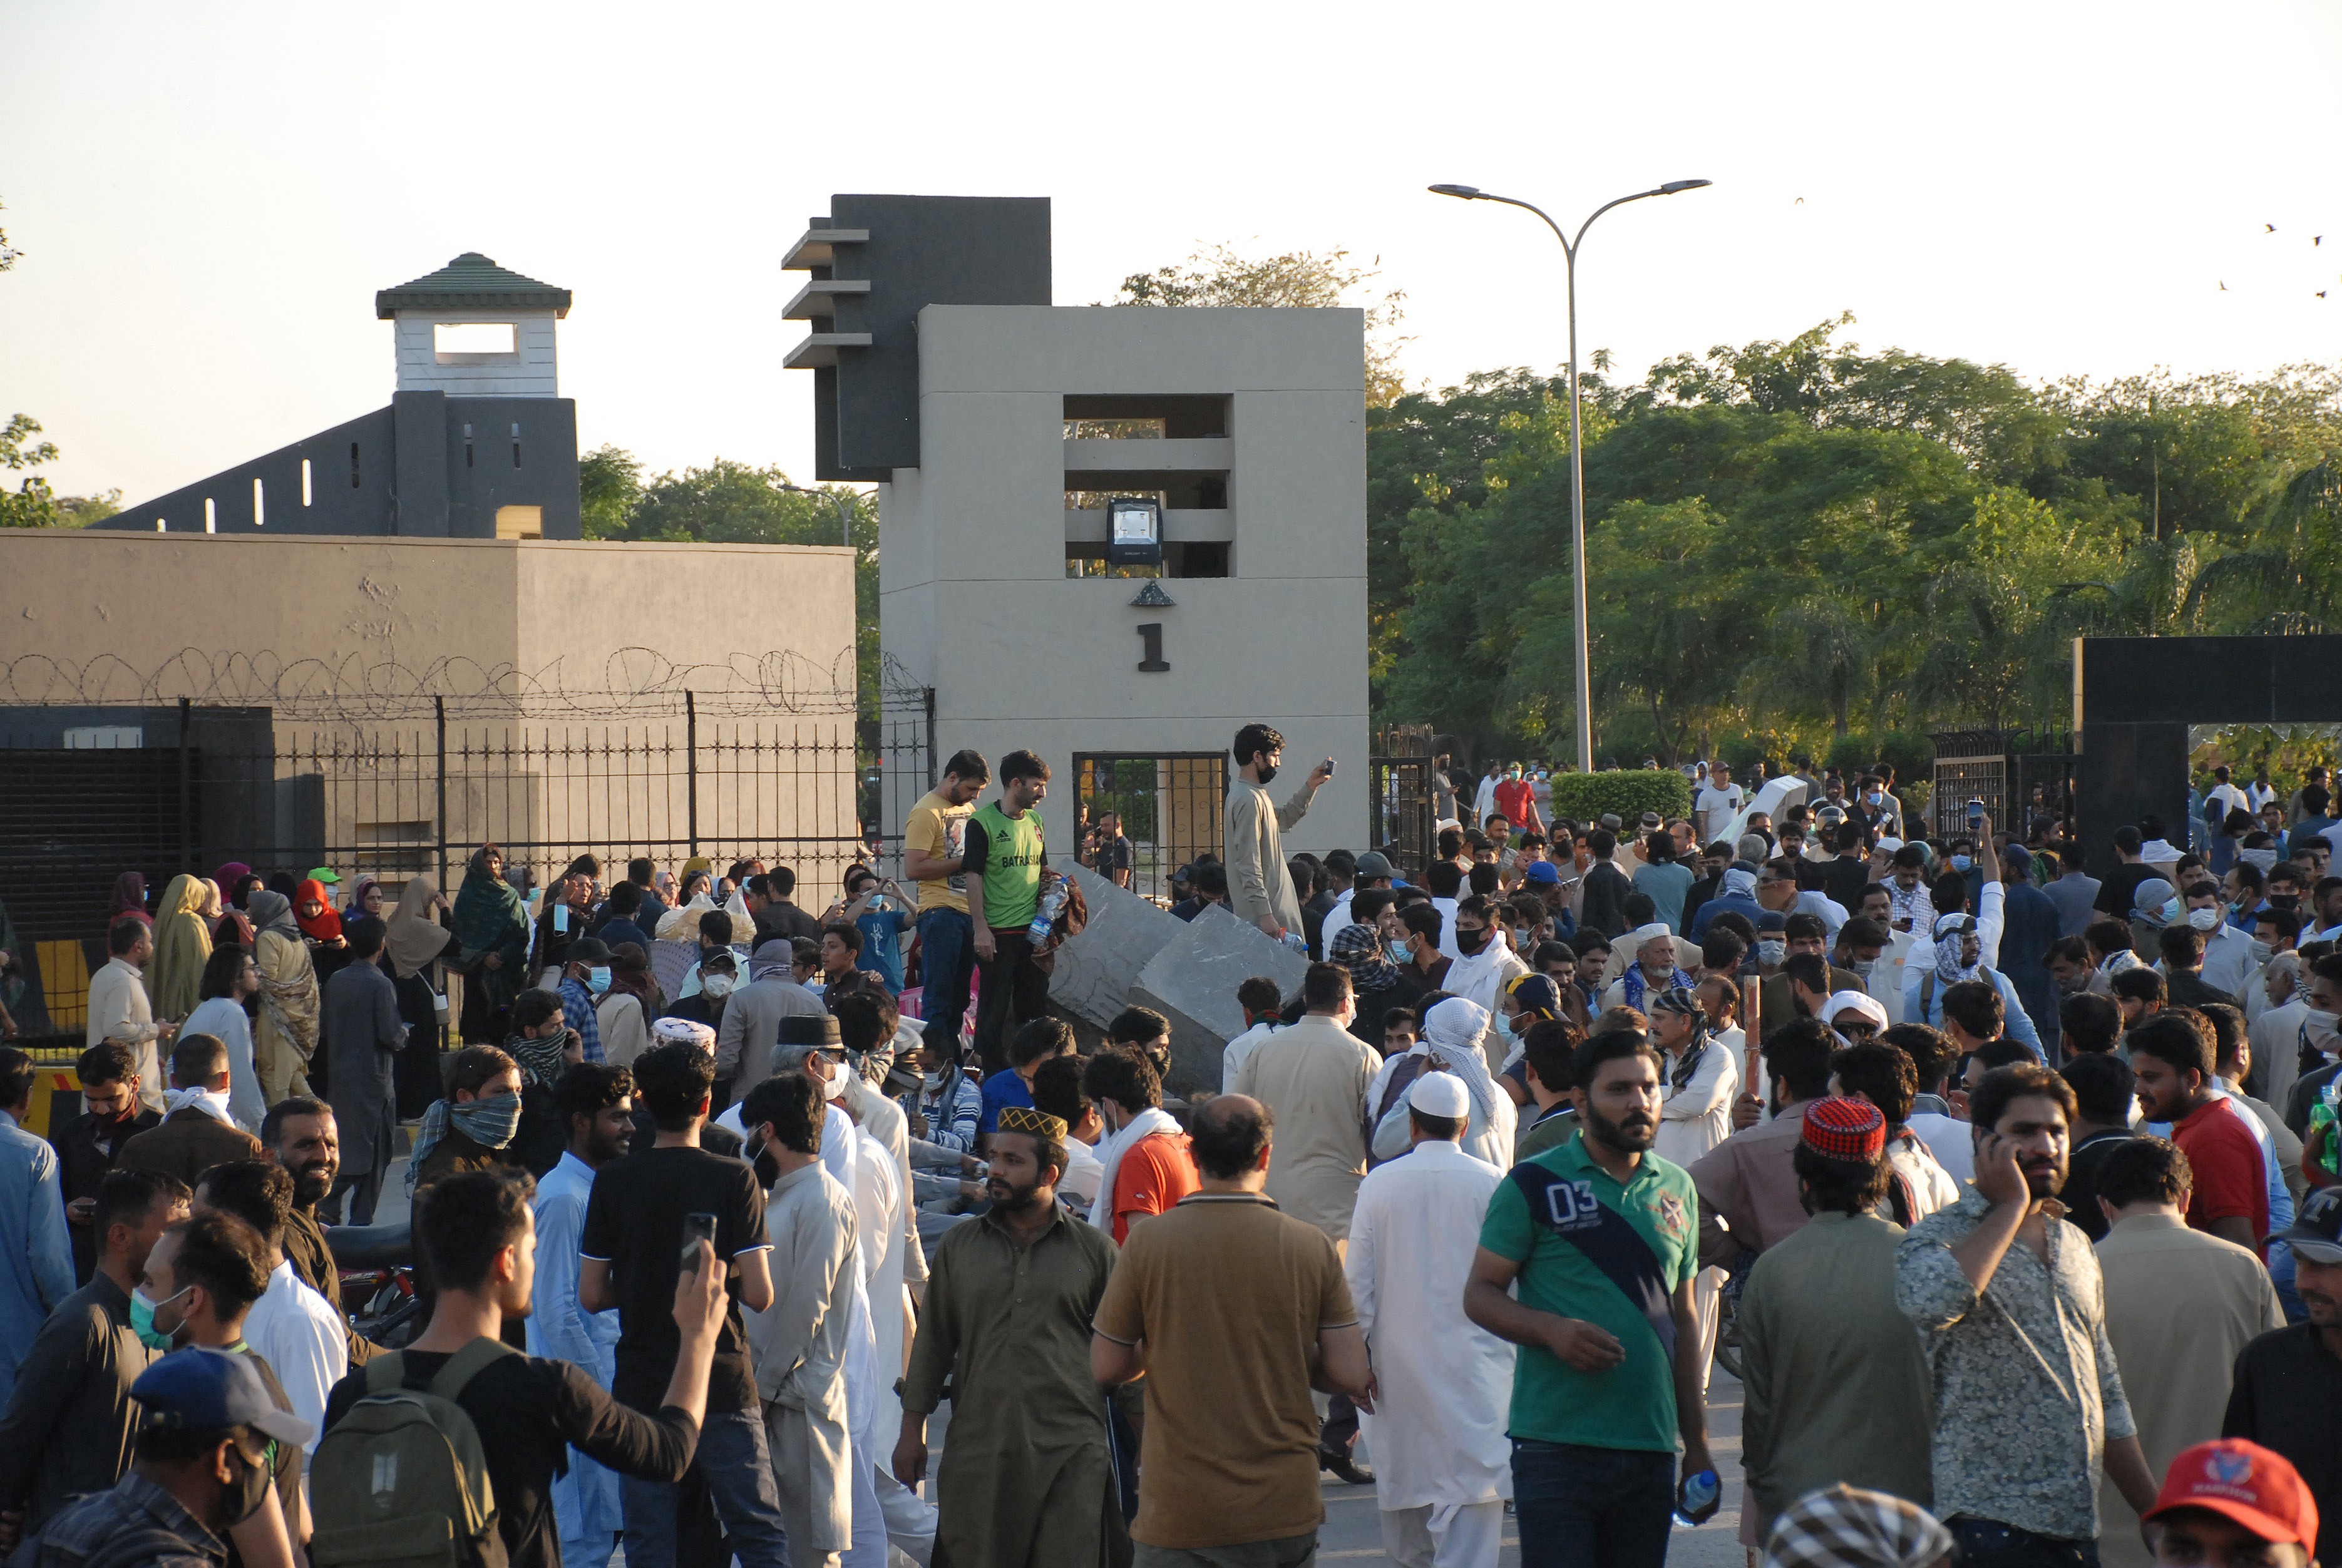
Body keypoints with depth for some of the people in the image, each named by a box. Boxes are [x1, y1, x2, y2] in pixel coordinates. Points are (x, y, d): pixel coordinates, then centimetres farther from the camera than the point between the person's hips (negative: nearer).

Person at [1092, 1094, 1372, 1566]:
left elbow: (1106, 1367, 1)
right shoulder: (1311, 1245, -3)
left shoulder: (1149, 1241, -5)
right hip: (1284, 1508, 1)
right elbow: (1353, 1376, -4)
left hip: (1178, 1510, -1)